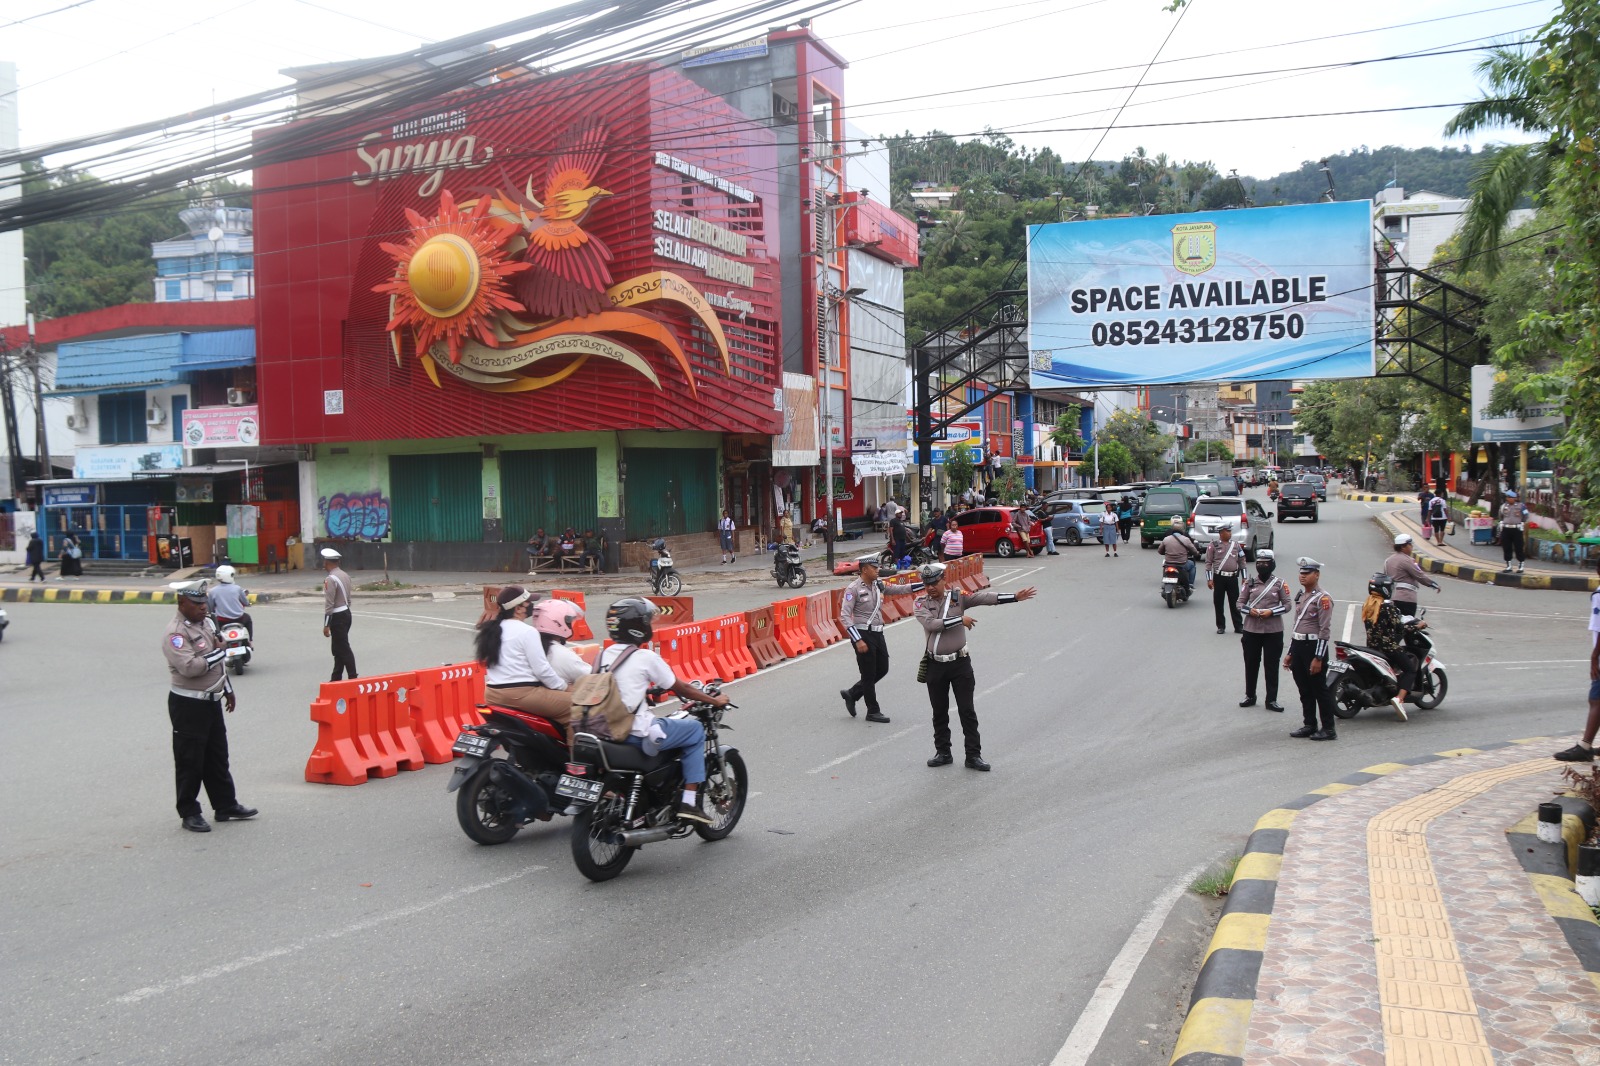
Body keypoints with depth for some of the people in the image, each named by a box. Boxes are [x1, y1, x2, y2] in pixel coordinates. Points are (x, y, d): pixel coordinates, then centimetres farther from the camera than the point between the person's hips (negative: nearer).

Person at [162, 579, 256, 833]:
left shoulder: (206, 624, 12)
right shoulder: (175, 633, -17)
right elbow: (189, 667, -30)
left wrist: (228, 689, 24)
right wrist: (218, 652, -19)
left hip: (211, 701, 9)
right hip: (188, 705, -9)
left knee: (218, 757, 16)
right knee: (190, 762, 1)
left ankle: (226, 805, 26)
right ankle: (189, 813, 11)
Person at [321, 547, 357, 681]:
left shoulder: (330, 579, -18)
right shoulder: (345, 575, 9)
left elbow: (329, 604, -19)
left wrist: (326, 625, -16)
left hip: (337, 617, -9)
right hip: (346, 613, 9)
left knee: (343, 649, -5)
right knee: (338, 648, 16)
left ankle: (352, 678, -5)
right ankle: (336, 679, 23)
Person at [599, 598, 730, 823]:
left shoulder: (603, 656, 8)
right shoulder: (645, 657, -10)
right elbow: (679, 688, -3)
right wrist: (714, 700, 9)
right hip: (638, 734, -7)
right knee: (695, 730, 9)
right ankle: (689, 803, 4)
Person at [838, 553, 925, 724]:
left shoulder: (879, 585, 9)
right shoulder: (853, 589, -13)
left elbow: (900, 589, 10)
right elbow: (844, 616, -16)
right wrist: (858, 641, -20)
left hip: (877, 633, 8)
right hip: (863, 634, -8)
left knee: (882, 670, 13)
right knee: (869, 674, 1)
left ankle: (851, 694, 27)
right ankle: (873, 711, 14)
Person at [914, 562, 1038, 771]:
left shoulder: (958, 596, -1)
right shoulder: (921, 603, -2)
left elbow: (985, 597, -12)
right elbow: (931, 624, -19)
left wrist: (1015, 597, -23)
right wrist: (960, 619, -17)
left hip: (960, 662, -1)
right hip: (935, 665, 1)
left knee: (967, 711, 1)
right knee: (939, 712, 12)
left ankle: (973, 755, 6)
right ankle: (943, 753, 25)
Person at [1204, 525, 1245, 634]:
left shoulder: (1235, 544, 10)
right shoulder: (1213, 545, -1)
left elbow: (1241, 561, 14)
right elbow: (1208, 563, -1)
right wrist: (1209, 579, -7)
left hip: (1233, 577, 2)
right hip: (1219, 577, -2)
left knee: (1235, 603, 4)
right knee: (1218, 603, 3)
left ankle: (1238, 626, 10)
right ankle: (1221, 626, 13)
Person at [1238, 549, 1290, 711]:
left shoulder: (1279, 583, -1)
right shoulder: (1250, 582, 4)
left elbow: (1287, 605, 0)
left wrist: (1271, 612, -14)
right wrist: (1250, 611, -12)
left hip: (1273, 631, -2)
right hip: (1251, 630, 2)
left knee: (1271, 666, 3)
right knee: (1250, 664, 10)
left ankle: (1271, 699, 11)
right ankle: (1250, 696, 24)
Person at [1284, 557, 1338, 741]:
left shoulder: (1322, 598, -11)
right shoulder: (1300, 595, 14)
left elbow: (1325, 630, -15)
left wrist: (1318, 658, -19)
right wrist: (1290, 653, 18)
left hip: (1313, 646, -8)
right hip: (1298, 645, 8)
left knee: (1320, 689, -2)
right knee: (1304, 690, 13)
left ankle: (1328, 729, 5)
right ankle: (1309, 725, 21)